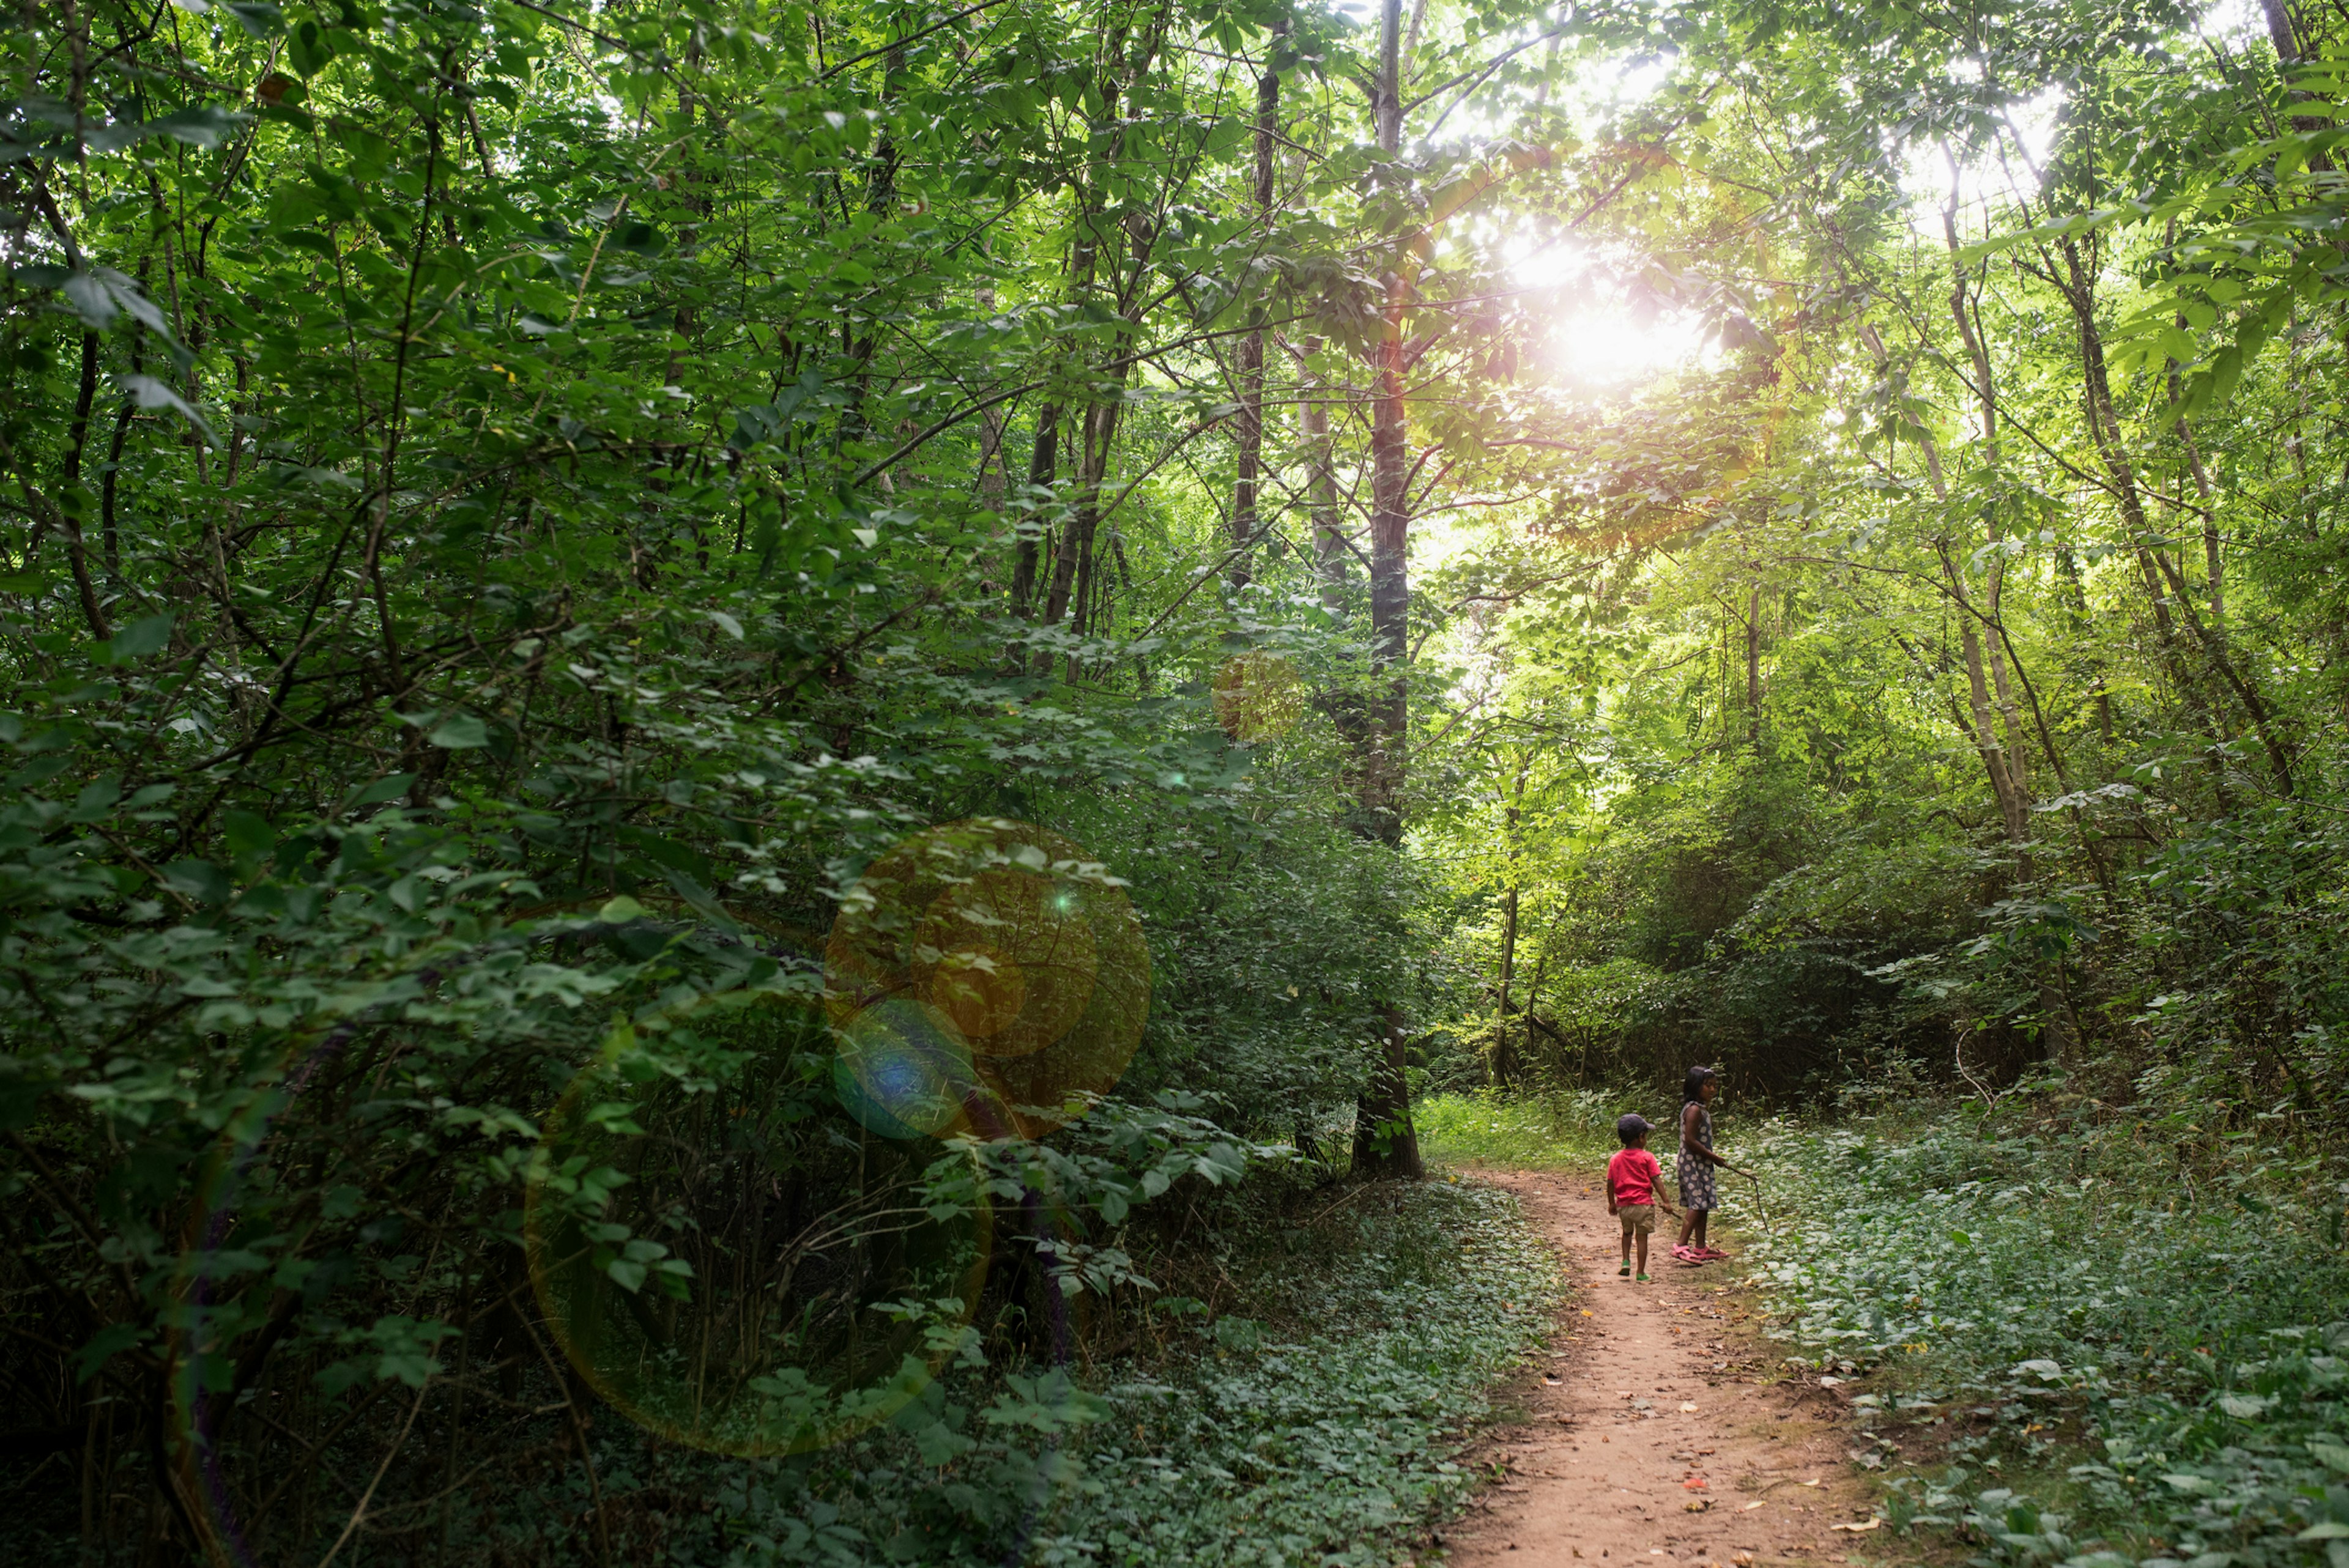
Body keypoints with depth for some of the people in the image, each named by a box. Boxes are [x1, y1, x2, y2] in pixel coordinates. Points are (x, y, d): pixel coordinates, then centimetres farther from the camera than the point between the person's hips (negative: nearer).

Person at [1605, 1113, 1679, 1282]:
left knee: (1627, 1233, 26)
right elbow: (1656, 1181, -11)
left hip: (1623, 1205, 4)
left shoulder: (1616, 1159, 2)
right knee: (1642, 1237, 3)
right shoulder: (1647, 1157, -9)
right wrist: (1666, 1202, -7)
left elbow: (1610, 1183, 5)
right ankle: (1641, 1274, 6)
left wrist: (1611, 1203, 16)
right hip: (1643, 1204, -4)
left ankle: (1626, 1262, 14)